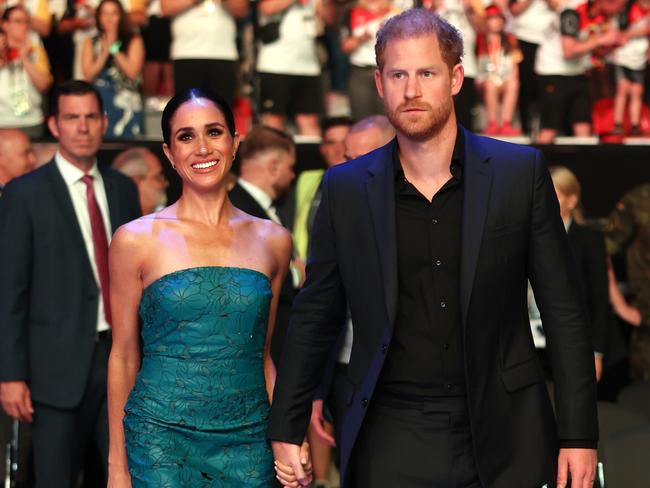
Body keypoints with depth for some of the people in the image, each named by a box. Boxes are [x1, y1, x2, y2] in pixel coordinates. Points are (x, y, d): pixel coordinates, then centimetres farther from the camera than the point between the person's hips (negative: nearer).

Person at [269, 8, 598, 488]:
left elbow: (564, 311, 1)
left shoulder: (521, 171, -1)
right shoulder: (346, 188, 3)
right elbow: (314, 320, 10)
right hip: (391, 445, 1)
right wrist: (286, 431, 9)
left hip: (504, 440, 0)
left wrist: (579, 436, -2)